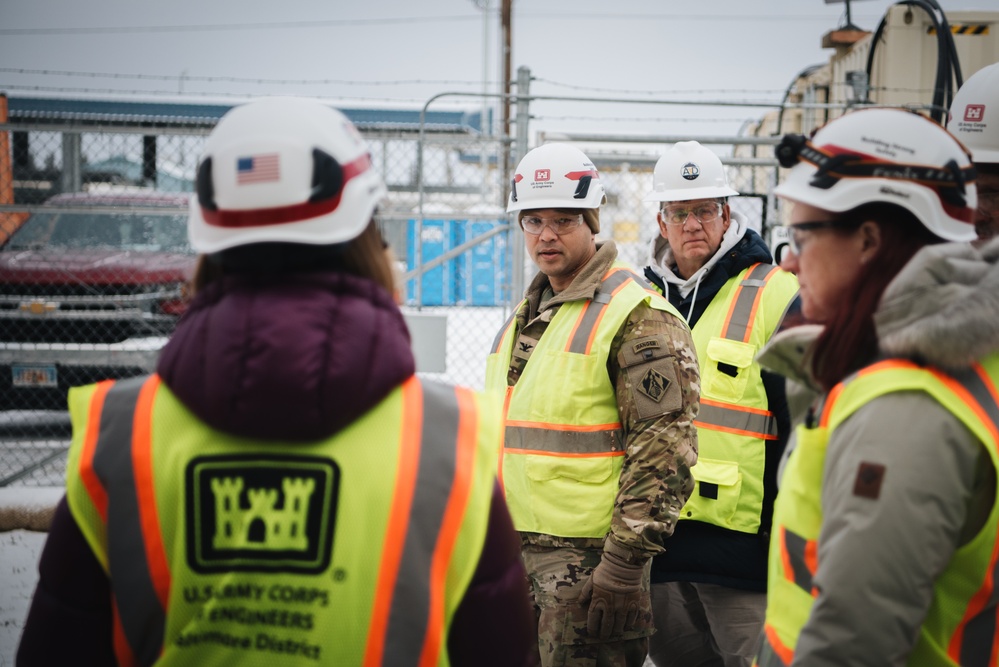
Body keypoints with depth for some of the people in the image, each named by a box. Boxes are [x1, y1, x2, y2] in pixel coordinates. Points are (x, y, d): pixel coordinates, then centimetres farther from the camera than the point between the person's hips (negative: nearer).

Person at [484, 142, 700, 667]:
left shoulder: (639, 317, -11)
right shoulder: (527, 314, 16)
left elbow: (663, 451, -16)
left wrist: (624, 565, -19)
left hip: (586, 559, -8)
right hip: (514, 551, 8)